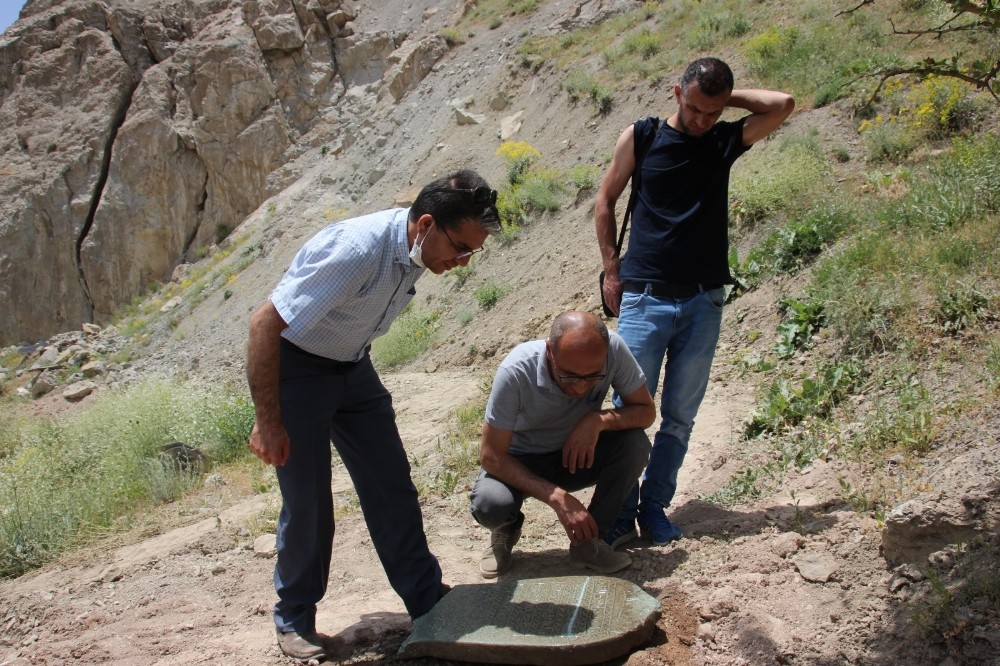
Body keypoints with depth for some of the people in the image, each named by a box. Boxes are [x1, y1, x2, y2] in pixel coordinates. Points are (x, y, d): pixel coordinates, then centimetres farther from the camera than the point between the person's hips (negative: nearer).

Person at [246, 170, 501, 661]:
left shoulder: (419, 249, -9)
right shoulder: (355, 251, -34)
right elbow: (264, 324, -31)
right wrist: (268, 422, -26)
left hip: (352, 365, 7)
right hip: (295, 366, -7)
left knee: (391, 486, 6)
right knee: (306, 501, -4)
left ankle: (426, 598, 18)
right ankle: (294, 617, 16)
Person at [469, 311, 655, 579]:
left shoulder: (614, 349, -27)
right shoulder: (516, 372, -33)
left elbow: (646, 410, -13)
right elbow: (491, 455, -25)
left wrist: (599, 420, -34)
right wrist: (556, 497, -33)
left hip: (576, 455, 3)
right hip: (520, 462, -2)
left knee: (635, 443, -25)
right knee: (490, 504, -33)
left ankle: (588, 540, -5)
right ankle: (507, 529, 6)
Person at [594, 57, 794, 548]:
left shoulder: (727, 140, 7)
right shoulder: (641, 137, 2)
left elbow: (782, 105, -5)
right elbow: (605, 201, 8)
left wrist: (725, 98, 2)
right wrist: (612, 271, 2)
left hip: (704, 301, 2)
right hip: (645, 299, -2)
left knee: (680, 414, 7)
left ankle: (655, 507, 19)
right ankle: (620, 513, 7)